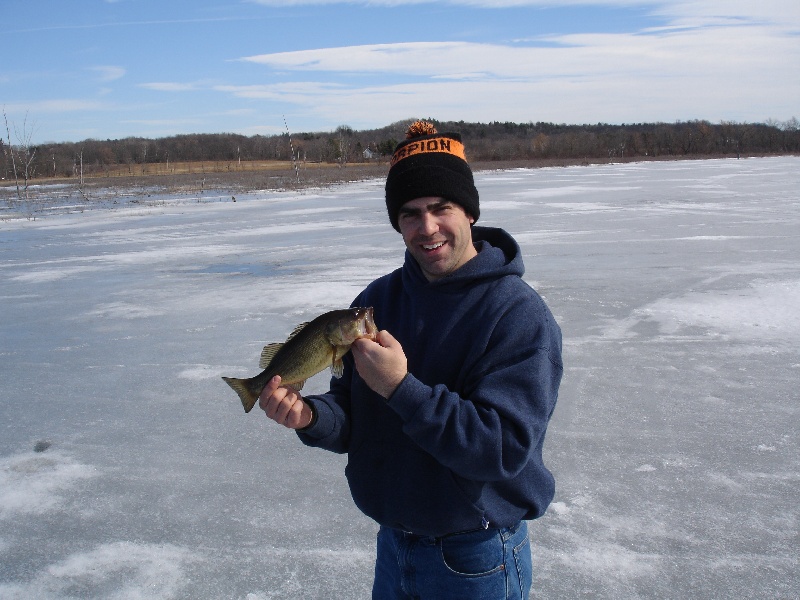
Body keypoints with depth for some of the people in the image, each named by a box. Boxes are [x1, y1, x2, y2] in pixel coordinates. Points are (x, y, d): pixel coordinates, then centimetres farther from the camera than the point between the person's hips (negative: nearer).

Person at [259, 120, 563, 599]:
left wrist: (402, 389, -31)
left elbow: (504, 449, -26)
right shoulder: (378, 299, -1)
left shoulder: (520, 315, -19)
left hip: (476, 560, -5)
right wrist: (312, 417, -19)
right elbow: (355, 420, 2)